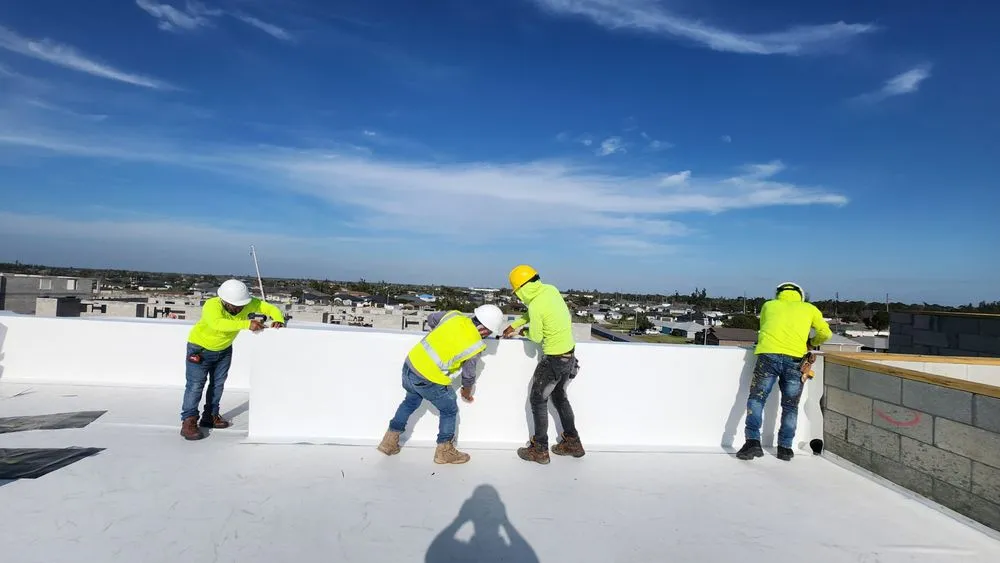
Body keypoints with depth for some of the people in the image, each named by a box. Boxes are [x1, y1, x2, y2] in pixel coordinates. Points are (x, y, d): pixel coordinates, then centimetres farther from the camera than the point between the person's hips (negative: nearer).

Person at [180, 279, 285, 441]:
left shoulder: (248, 303, -24)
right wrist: (247, 324, -65)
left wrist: (278, 320, -41)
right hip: (201, 347, -5)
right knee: (195, 384, -9)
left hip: (224, 349, 6)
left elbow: (270, 308, -19)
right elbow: (217, 323, -58)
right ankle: (188, 422, 0)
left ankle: (210, 416, 28)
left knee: (218, 383, 14)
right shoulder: (212, 306, -38)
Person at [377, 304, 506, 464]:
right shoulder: (475, 346, -10)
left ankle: (390, 442, 38)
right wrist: (467, 393, 25)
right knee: (449, 410, 18)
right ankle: (444, 451, 27)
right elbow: (468, 376, 4)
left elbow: (431, 319, 18)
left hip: (410, 364, 6)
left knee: (410, 401, 31)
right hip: (429, 380, -6)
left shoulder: (454, 315, -1)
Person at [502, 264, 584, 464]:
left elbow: (536, 337, -12)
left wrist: (524, 332, 9)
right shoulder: (551, 290, 1)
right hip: (570, 352, 8)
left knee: (538, 399, 7)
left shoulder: (535, 305, -23)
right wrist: (513, 325, 22)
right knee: (559, 396, 22)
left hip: (554, 359, -8)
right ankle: (572, 442, 30)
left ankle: (539, 449, 15)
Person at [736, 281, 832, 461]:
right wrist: (812, 342, 39)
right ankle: (785, 447, 15)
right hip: (796, 359, 1)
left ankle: (753, 441, -7)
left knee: (756, 398, 5)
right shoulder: (809, 308, 23)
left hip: (768, 354, -1)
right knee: (790, 406, 13)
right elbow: (826, 333, 21)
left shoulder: (769, 305, 24)